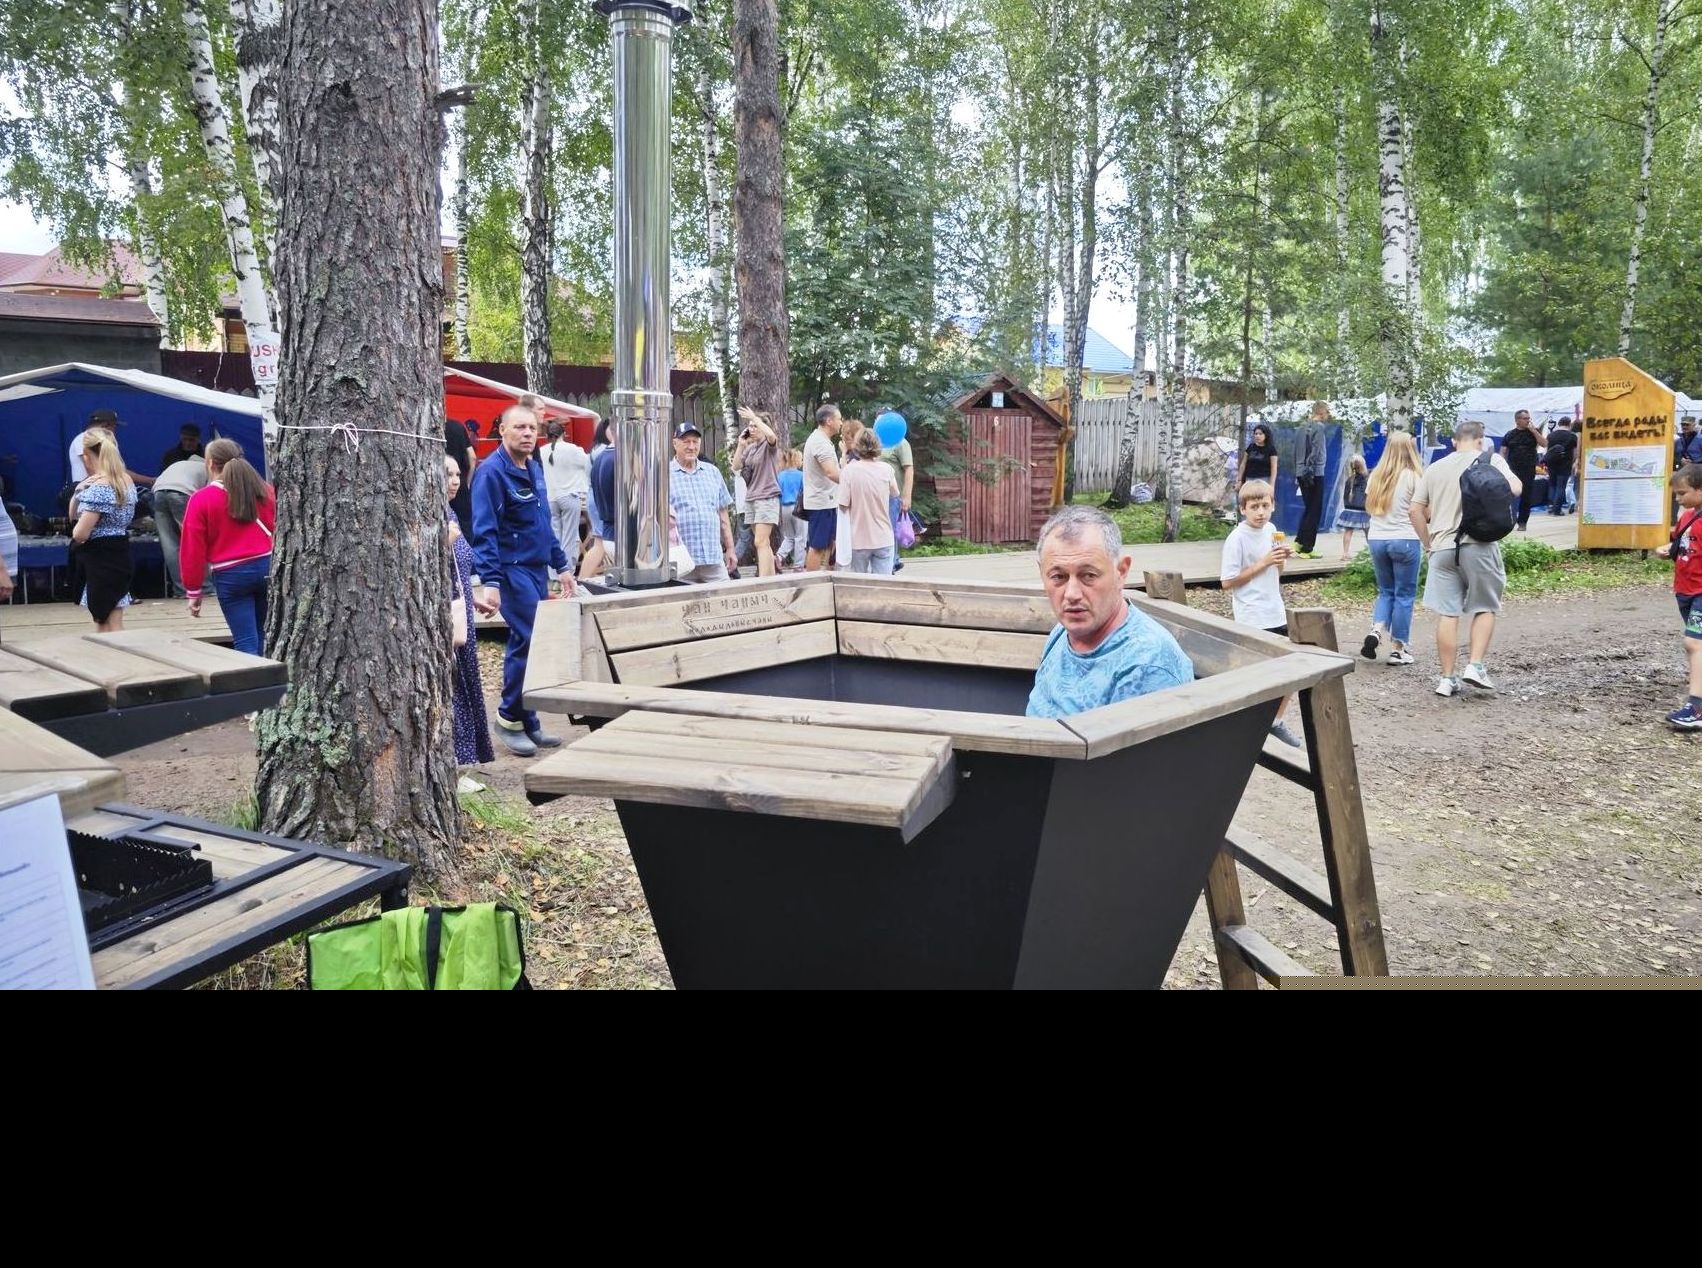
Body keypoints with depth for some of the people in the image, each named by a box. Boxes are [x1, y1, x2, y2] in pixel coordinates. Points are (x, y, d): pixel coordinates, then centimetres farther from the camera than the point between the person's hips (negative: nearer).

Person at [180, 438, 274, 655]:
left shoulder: (201, 499, -4)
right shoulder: (264, 490, 5)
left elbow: (193, 550, -3)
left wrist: (193, 591, 5)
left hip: (230, 576, -4)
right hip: (267, 568, 4)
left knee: (246, 643, -2)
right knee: (261, 636, 17)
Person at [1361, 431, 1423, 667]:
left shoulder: (1376, 476, 6)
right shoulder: (1414, 477, -9)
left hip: (1377, 539, 4)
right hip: (1405, 539, -4)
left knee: (1386, 591, 17)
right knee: (1404, 595, 5)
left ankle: (1376, 629, -6)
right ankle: (1398, 648, 8)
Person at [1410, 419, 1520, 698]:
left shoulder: (1435, 468, 14)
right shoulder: (1491, 460, 4)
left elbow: (1416, 510, 11)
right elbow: (1514, 489, -8)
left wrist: (1428, 542, 19)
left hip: (1442, 547, 3)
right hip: (1478, 544, -3)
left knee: (1447, 614, 3)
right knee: (1485, 608, 12)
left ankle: (1447, 678, 5)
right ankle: (1475, 665, 1)